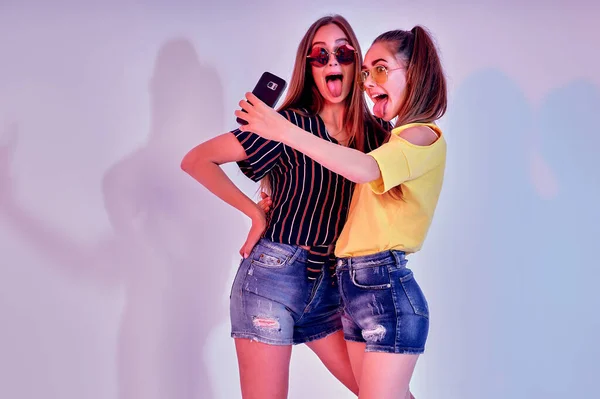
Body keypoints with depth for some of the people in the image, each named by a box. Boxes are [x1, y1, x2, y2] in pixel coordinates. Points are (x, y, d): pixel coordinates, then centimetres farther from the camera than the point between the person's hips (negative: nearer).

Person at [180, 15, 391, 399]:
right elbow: (196, 160, -6)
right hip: (273, 276, -4)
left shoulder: (375, 134, 5)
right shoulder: (288, 124, -7)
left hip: (333, 284, 5)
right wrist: (257, 212, -5)